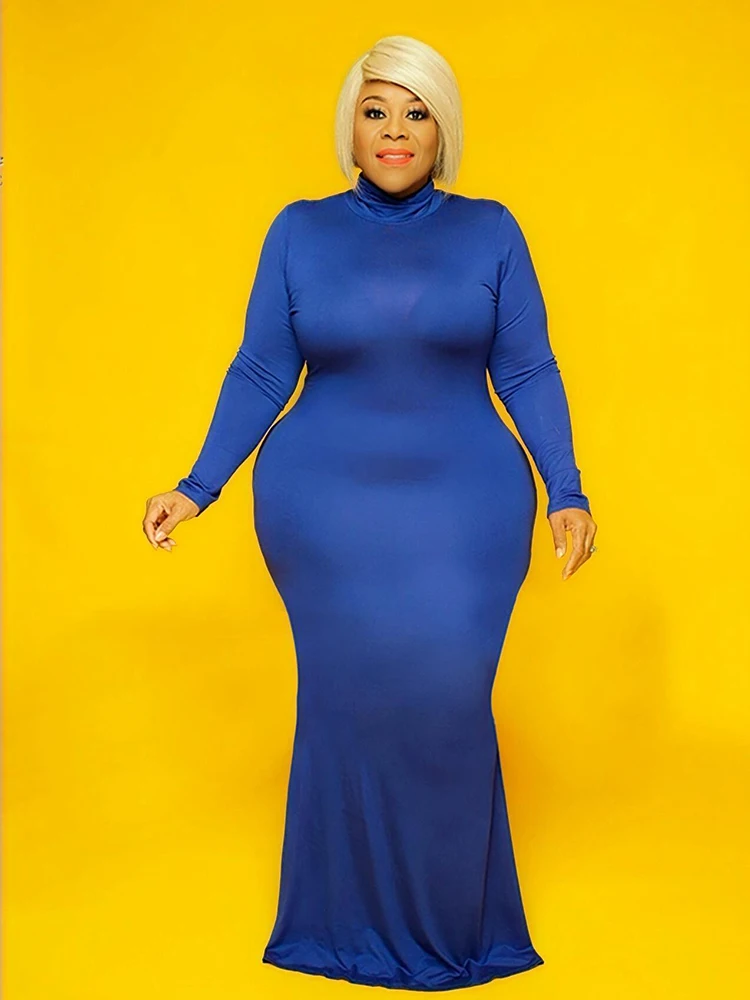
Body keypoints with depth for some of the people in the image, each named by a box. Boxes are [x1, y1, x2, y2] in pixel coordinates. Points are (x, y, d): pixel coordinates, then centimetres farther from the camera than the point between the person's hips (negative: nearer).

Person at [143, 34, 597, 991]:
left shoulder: (489, 230, 2)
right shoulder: (299, 231, 2)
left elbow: (528, 373, 1)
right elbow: (260, 374, 3)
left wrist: (567, 491, -7)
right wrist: (198, 488, -4)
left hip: (463, 509, 0)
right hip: (327, 509, 1)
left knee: (446, 702, -2)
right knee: (345, 701, 5)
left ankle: (452, 912, 20)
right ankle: (354, 913, 24)